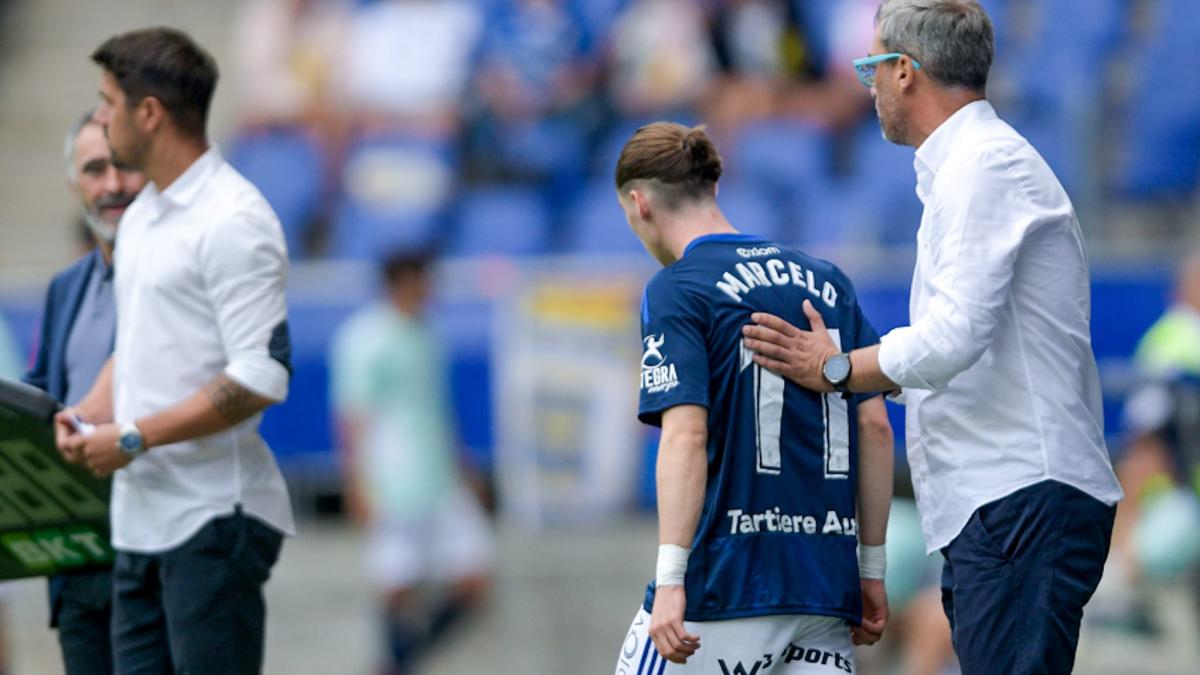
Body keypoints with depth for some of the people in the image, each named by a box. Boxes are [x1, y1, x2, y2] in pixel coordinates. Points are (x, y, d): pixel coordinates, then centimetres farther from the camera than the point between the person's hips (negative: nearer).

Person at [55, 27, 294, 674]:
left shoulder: (232, 221, -14)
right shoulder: (141, 215, 16)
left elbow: (261, 377, -20)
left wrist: (134, 439, -17)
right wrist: (93, 409, 6)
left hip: (214, 519, -9)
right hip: (141, 516, 9)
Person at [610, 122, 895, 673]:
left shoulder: (674, 291, -4)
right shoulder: (827, 281, 14)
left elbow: (685, 436, -16)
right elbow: (875, 426, 11)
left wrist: (670, 579, -20)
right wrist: (872, 570, 16)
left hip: (727, 582, -6)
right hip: (827, 584, 6)